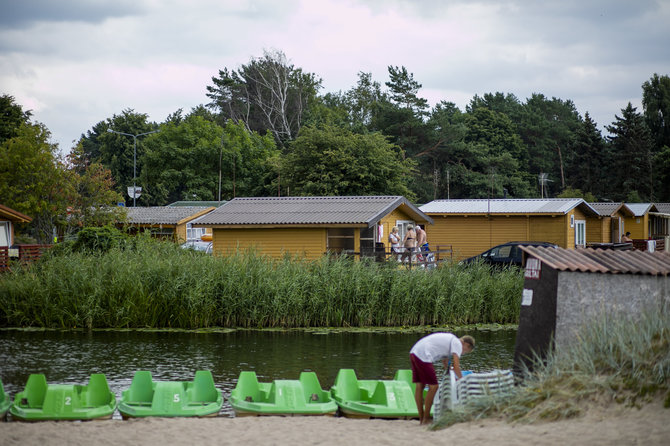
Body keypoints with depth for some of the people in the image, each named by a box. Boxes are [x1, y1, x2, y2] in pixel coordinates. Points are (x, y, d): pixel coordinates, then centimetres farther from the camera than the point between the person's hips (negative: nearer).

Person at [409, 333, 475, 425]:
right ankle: (426, 419, 4)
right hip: (423, 356, -10)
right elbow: (456, 366, -8)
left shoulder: (449, 339, 29)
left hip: (414, 352, 10)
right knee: (433, 387, -2)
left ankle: (421, 419, 16)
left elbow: (445, 361, 33)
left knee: (420, 386, 12)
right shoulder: (457, 344, 0)